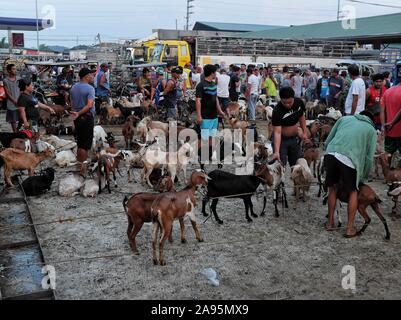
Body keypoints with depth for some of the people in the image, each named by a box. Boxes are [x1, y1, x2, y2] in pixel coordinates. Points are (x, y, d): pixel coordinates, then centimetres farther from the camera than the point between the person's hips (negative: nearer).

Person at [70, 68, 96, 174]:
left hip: (77, 117, 7)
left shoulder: (73, 87, 8)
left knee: (79, 142, 17)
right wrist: (79, 113, -20)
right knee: (85, 144, 0)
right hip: (87, 117, -7)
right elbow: (89, 105, -25)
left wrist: (76, 113, 18)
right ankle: (83, 166, 4)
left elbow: (72, 103, 12)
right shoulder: (90, 88, -15)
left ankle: (79, 164, 25)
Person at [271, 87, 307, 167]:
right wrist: (276, 152, -42)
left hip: (295, 138, 5)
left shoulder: (299, 102, -12)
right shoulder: (277, 111, -28)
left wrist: (304, 132, 4)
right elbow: (277, 132, -33)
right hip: (281, 139, -5)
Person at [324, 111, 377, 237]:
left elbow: (327, 141, 22)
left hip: (330, 154, 2)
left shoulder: (344, 119, 28)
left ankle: (330, 222, 30)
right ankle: (350, 228, 19)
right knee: (353, 192, 18)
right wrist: (364, 177, 26)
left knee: (333, 188, 22)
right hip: (350, 159, -2)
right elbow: (369, 157, 15)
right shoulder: (371, 130, 23)